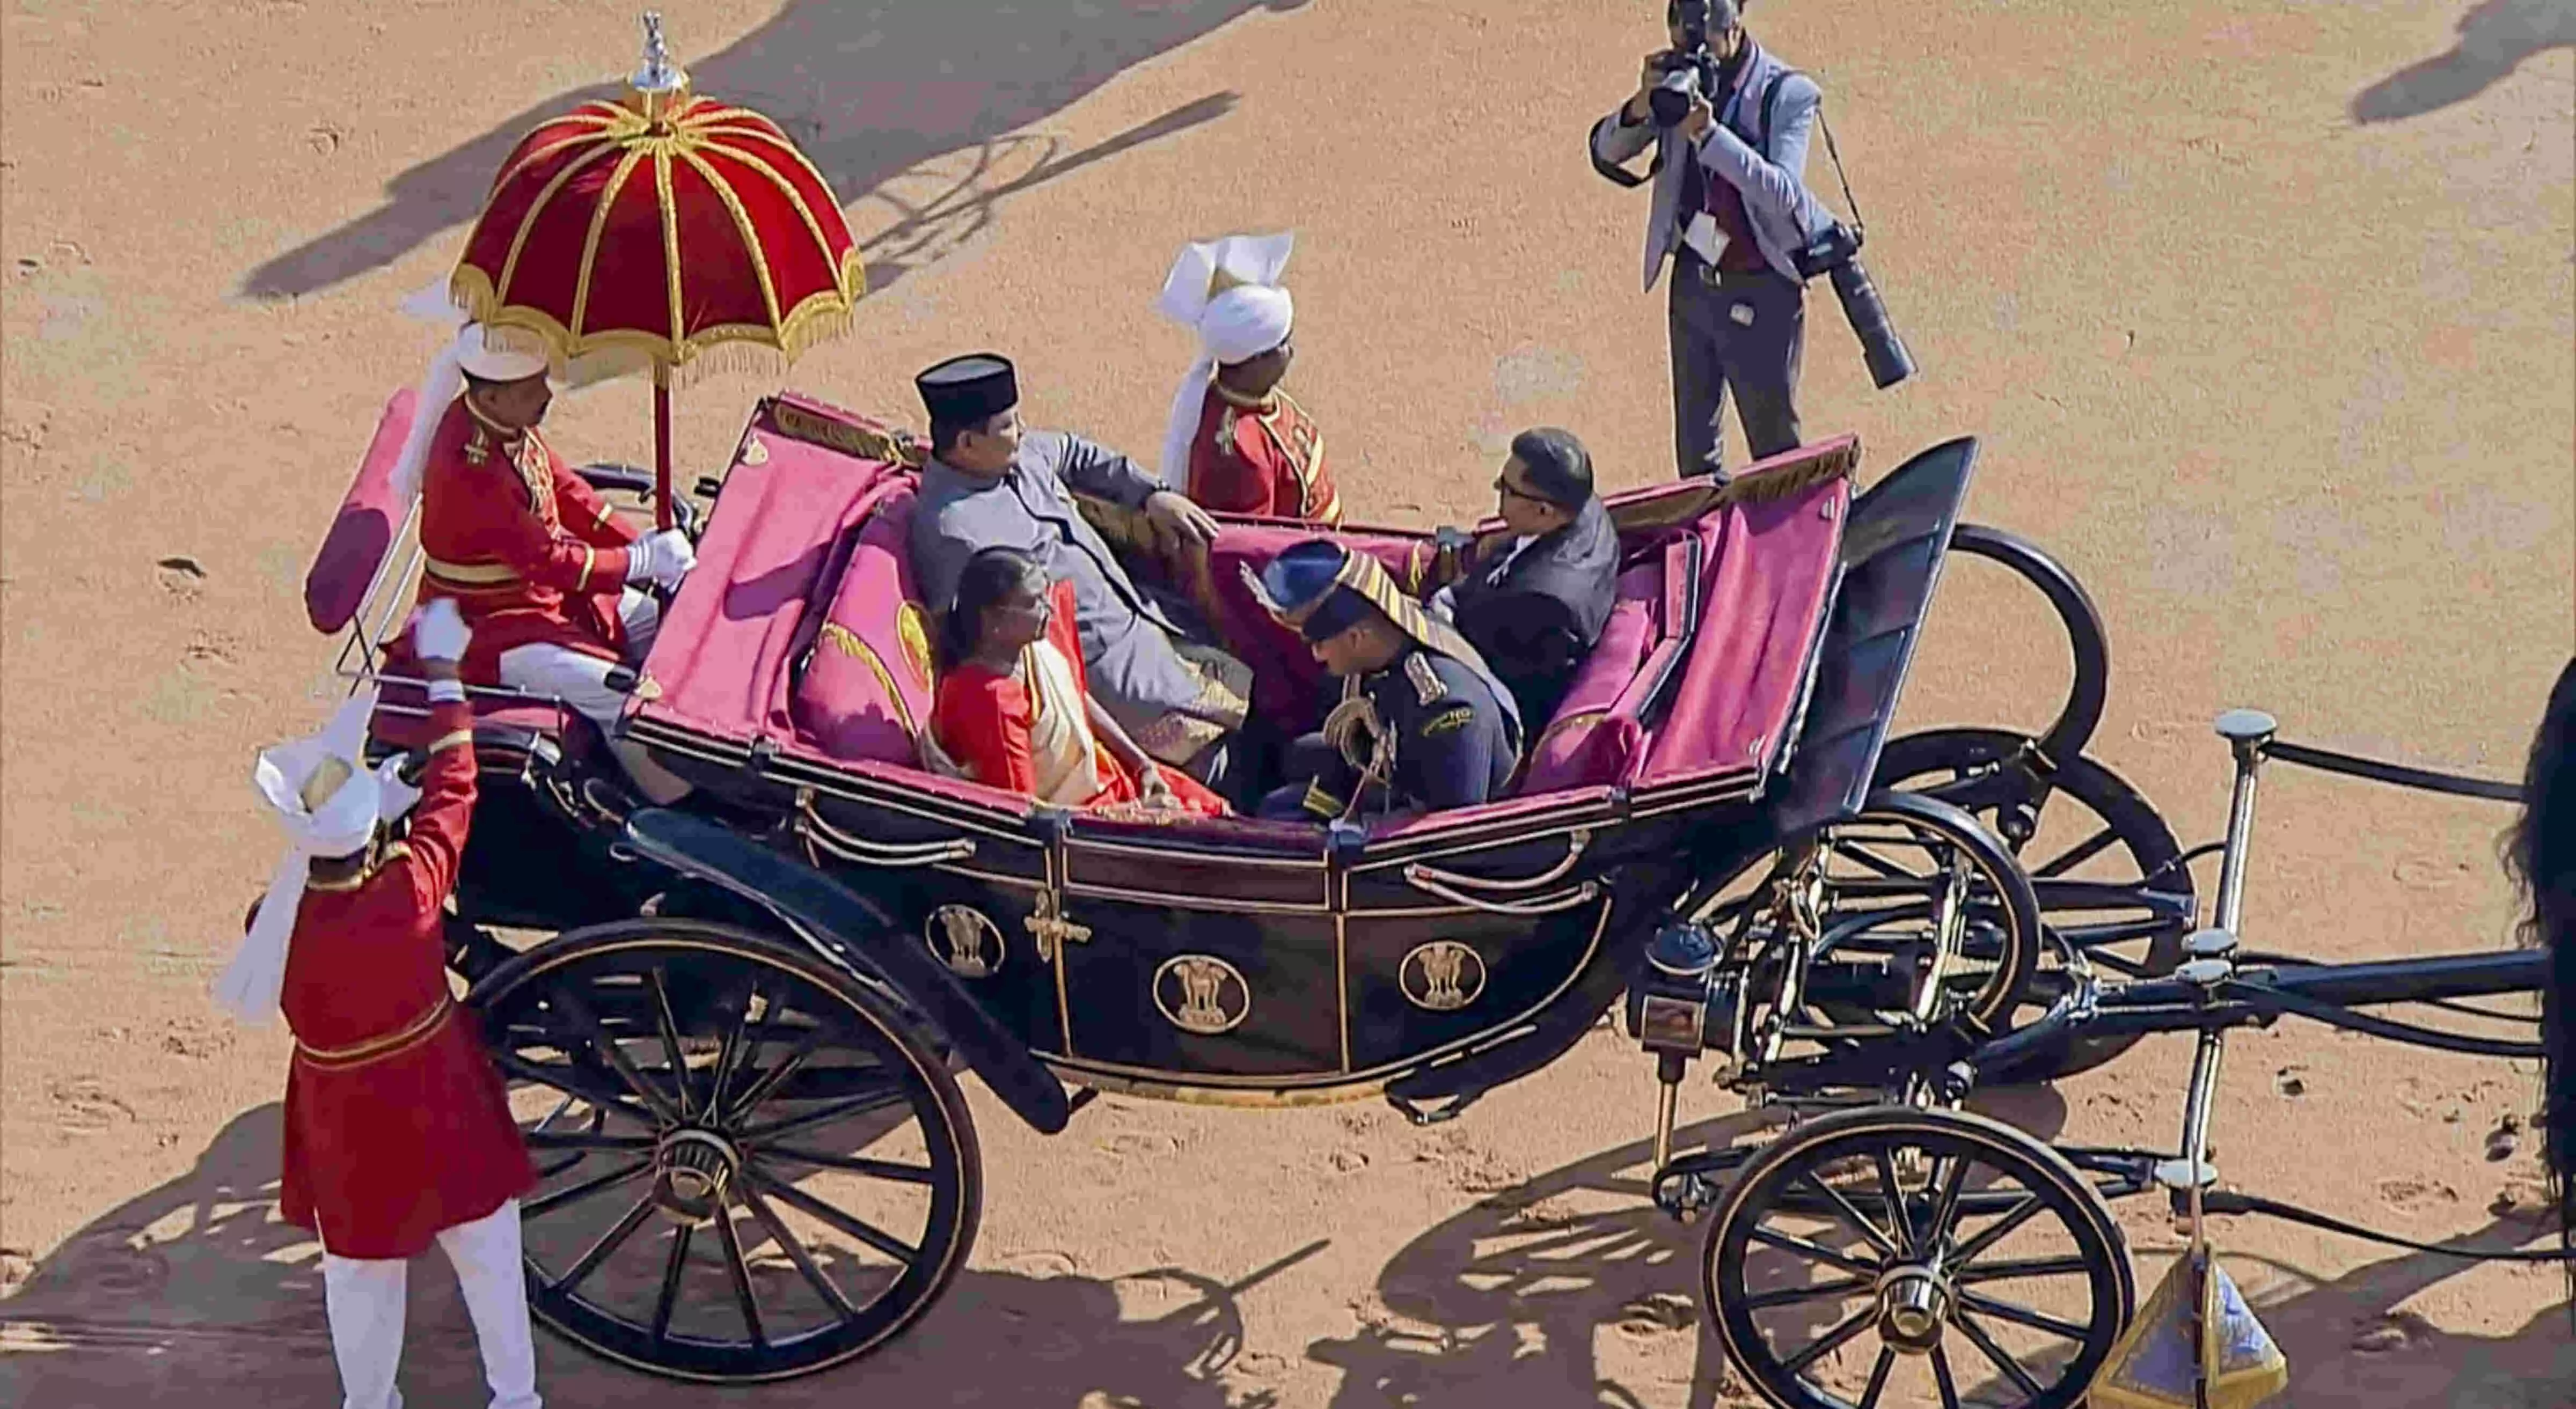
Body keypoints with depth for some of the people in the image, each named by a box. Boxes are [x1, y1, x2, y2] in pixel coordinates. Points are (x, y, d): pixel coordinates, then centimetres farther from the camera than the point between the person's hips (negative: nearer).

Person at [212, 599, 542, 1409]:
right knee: (483, 1249, 20)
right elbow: (451, 785, -13)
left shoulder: (281, 922, -25)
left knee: (360, 1272, 21)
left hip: (344, 1119, 0)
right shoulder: (413, 885, -27)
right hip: (442, 1099, 0)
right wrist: (442, 669, -2)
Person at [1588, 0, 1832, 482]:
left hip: (1760, 292, -5)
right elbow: (1605, 152, -3)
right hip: (1693, 280, 5)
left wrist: (1709, 133, -34)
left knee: (1775, 447, 4)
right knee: (1695, 449, 16)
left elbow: (1784, 196, -26)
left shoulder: (1789, 95, -14)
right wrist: (1642, 105, -23)